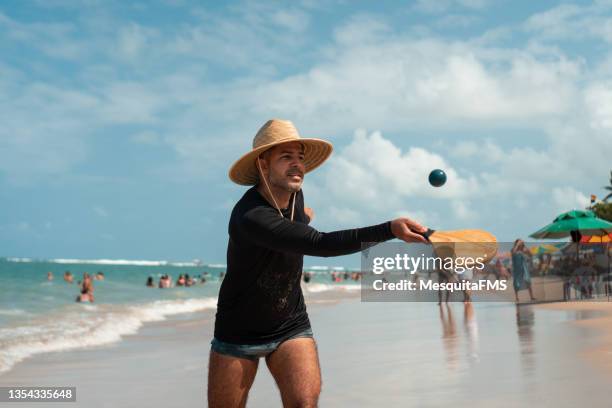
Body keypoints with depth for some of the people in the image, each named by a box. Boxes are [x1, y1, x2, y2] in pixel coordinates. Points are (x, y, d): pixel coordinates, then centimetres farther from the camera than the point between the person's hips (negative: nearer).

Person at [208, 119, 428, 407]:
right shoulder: (250, 216, -30)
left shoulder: (294, 194, -5)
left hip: (292, 328, 5)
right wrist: (390, 230, -47)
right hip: (238, 332, -5)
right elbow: (320, 244, -40)